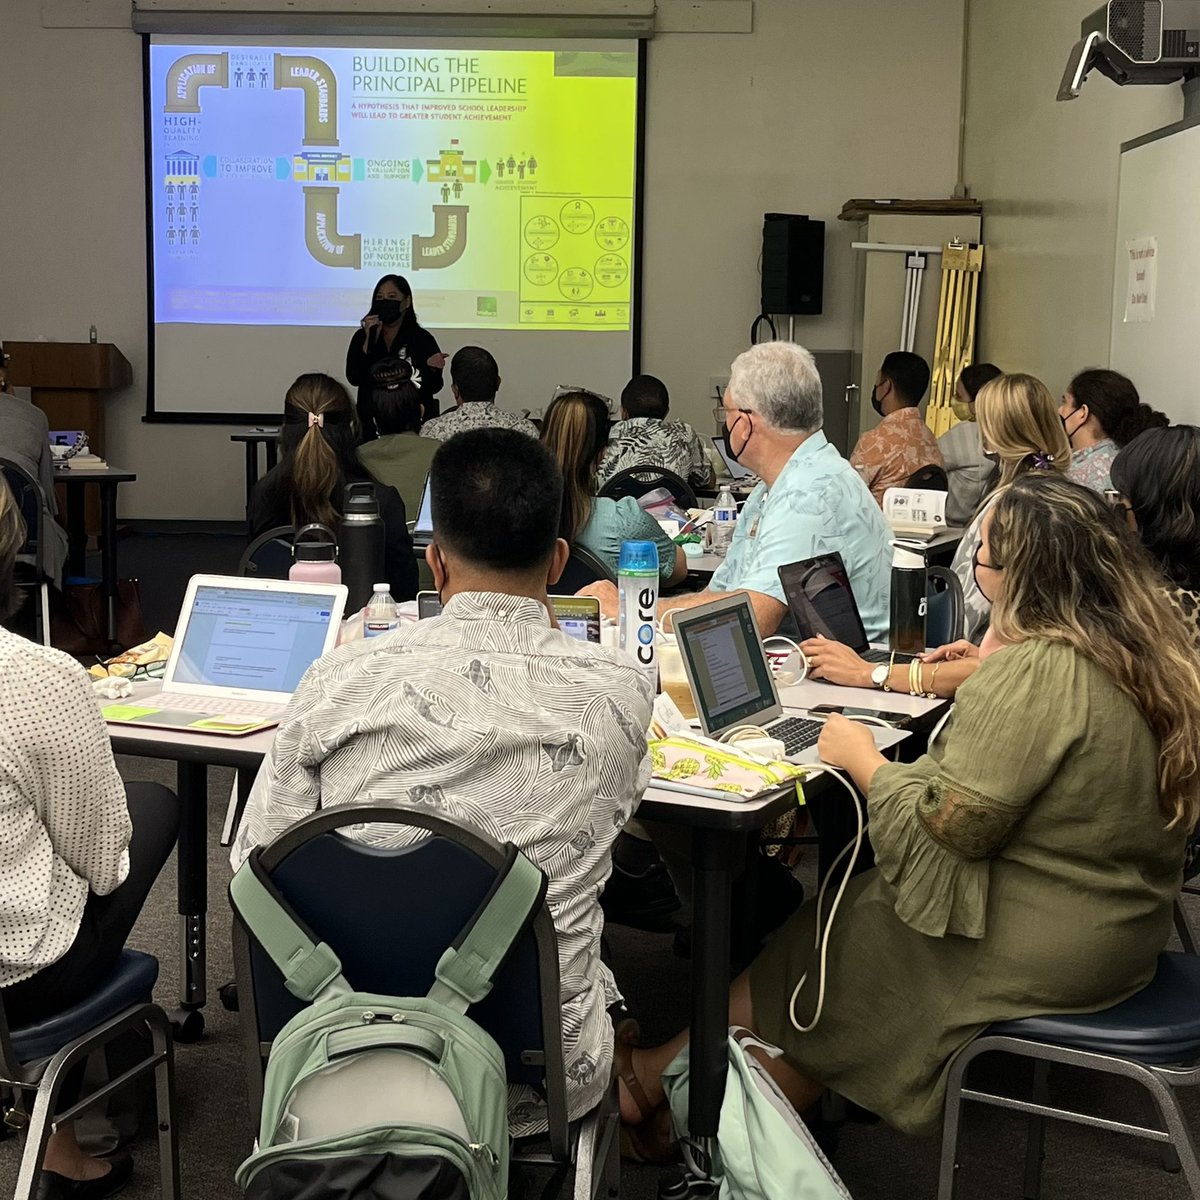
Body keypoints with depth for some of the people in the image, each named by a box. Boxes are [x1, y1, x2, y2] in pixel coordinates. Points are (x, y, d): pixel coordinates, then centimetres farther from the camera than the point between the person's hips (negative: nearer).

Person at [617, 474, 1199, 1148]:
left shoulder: (1039, 670, -27)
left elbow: (950, 824, -26)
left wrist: (863, 760, -11)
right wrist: (989, 665, 9)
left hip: (1040, 951, -9)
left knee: (822, 948, 7)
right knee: (852, 907, 15)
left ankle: (654, 1076, 26)